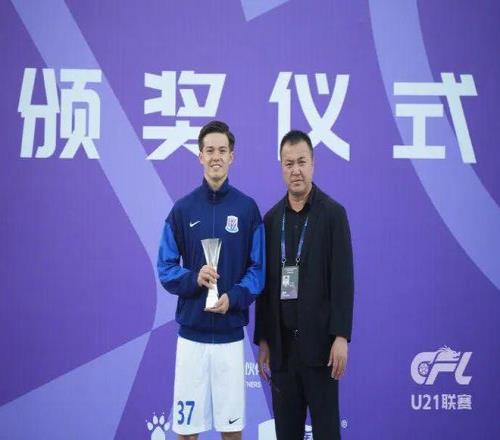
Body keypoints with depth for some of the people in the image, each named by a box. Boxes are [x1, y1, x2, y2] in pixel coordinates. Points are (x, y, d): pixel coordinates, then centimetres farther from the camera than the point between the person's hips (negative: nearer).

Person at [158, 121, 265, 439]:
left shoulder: (247, 209, 1)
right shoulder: (182, 209, 3)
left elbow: (258, 268, 2)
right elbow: (166, 268, 4)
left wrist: (234, 297, -15)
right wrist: (194, 279, -16)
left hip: (230, 334, 0)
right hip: (191, 333, 0)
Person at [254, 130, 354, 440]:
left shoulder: (333, 213, -4)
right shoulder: (272, 218, 9)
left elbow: (343, 279, -9)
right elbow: (265, 283, 10)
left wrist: (341, 337, -15)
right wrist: (262, 340, 8)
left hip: (319, 340, -4)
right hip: (282, 342, 4)